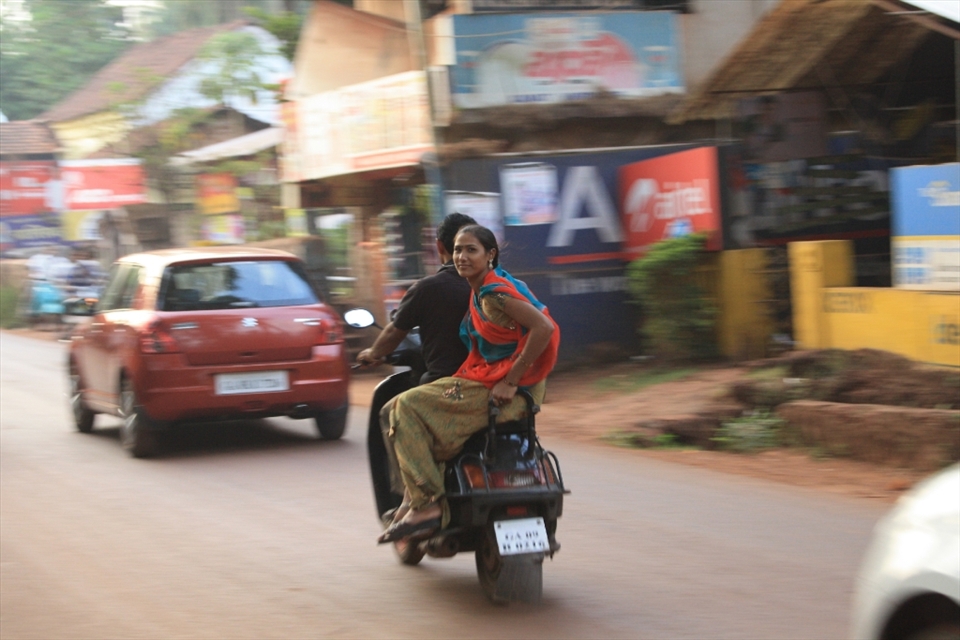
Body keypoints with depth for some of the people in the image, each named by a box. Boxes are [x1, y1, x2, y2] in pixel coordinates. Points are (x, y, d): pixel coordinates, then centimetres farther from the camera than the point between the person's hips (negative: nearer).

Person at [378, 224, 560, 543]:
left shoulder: (494, 293, -18)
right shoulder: (480, 291, 12)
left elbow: (544, 328, -27)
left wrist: (509, 382, -26)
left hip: (502, 388, -11)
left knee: (408, 408, -16)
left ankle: (426, 504, -19)